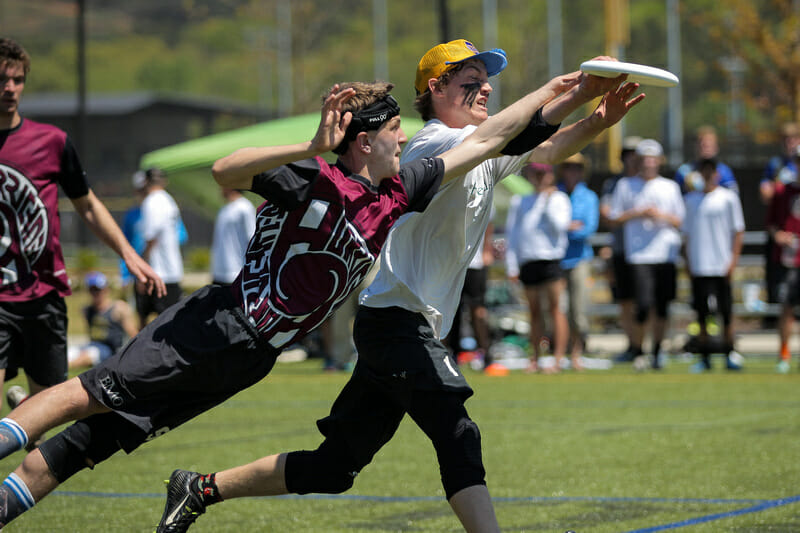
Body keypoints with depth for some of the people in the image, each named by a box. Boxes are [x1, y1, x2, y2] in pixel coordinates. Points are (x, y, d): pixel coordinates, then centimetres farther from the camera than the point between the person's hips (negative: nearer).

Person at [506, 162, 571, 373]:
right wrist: (511, 266, 7)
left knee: (555, 308, -8)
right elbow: (512, 235, 14)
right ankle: (534, 358, 12)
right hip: (527, 261, 4)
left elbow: (559, 225, -8)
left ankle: (557, 358, -9)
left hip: (550, 258, -3)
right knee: (534, 311, 7)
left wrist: (547, 202, -6)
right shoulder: (520, 203, 16)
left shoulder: (559, 199, 8)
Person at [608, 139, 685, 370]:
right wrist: (639, 213, -7)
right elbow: (615, 217, 7)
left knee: (662, 307, 2)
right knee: (644, 304, -13)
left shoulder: (670, 187, 13)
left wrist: (661, 215, -7)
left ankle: (657, 351, 15)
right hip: (639, 254, -2)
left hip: (667, 253, 2)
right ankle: (637, 351, 3)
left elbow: (680, 221, 11)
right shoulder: (626, 185, 8)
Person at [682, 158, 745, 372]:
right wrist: (688, 265, 9)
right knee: (702, 314, 1)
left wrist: (733, 260, -7)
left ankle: (730, 355, 9)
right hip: (699, 267, 2)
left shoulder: (728, 198, 2)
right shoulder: (691, 199, 11)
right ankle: (704, 357, 6)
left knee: (726, 313, -1)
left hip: (722, 266, -2)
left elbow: (738, 231, 2)